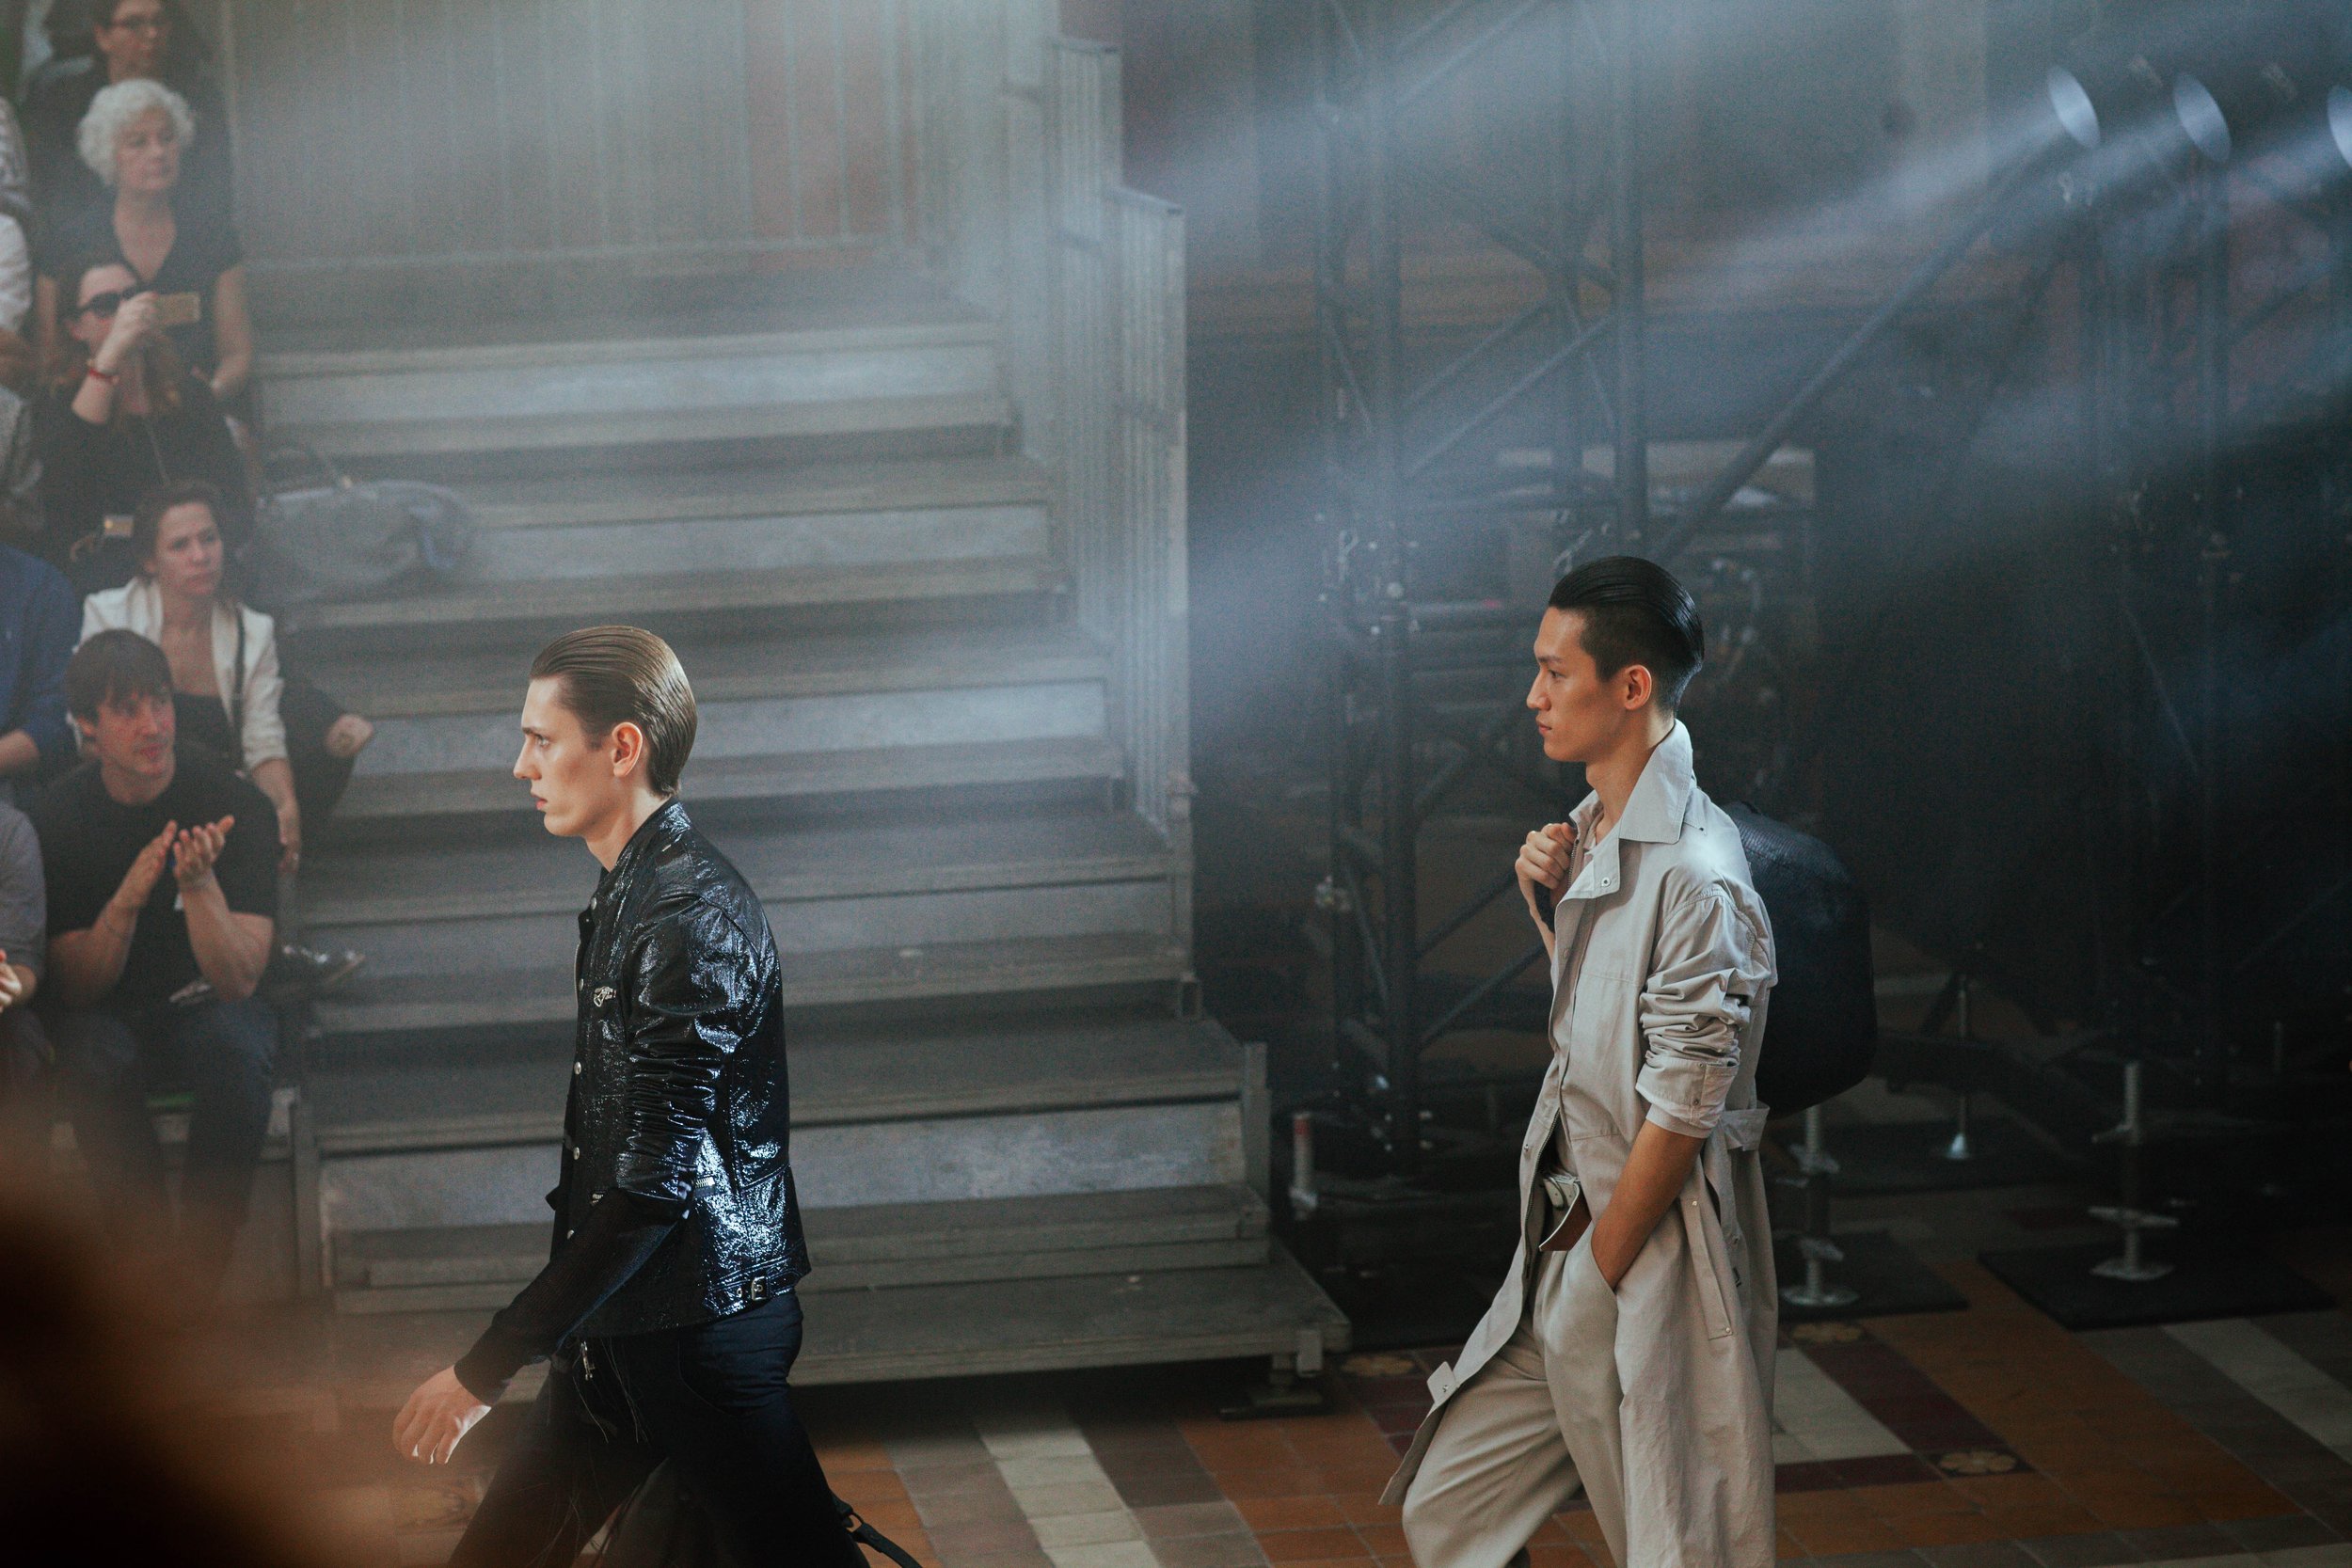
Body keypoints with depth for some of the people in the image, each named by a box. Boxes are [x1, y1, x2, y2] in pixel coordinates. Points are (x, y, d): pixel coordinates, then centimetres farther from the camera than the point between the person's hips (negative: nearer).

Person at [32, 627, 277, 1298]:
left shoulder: (233, 803, -15)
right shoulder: (59, 815, -11)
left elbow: (238, 981, -22)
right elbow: (76, 987, -12)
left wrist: (198, 885, -40)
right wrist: (127, 902, -30)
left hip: (208, 1006, 0)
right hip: (108, 1012, 1)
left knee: (237, 1053, -35)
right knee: (92, 1059, -34)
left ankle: (202, 1287, -26)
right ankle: (148, 1251, -23)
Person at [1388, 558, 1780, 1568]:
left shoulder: (1693, 871, -22)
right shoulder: (1594, 836, 8)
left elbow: (1682, 1110, -21)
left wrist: (1598, 1274, -13)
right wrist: (1548, 906, 4)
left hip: (1657, 1265, -9)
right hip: (1568, 1239, 9)